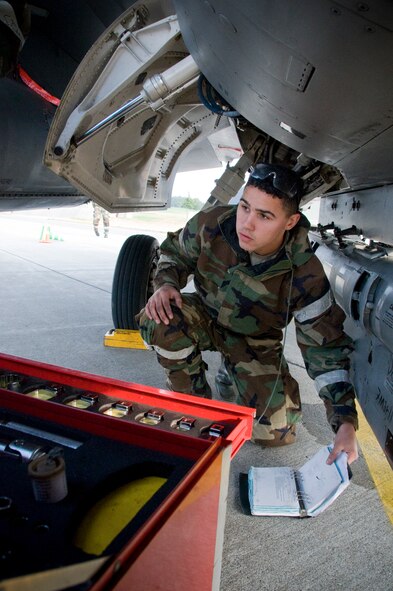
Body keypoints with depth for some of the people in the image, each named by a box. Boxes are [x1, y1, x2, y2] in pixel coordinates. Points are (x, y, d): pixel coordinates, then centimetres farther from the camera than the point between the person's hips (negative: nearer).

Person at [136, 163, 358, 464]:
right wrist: (166, 284, -27)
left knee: (276, 432, -11)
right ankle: (193, 398, -5)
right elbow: (175, 252, -3)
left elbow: (326, 347, -21)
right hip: (205, 315, 1)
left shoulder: (305, 277, -29)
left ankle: (233, 371, 19)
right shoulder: (211, 223, -26)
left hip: (255, 341, 0)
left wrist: (345, 422, -27)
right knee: (158, 321, -34)